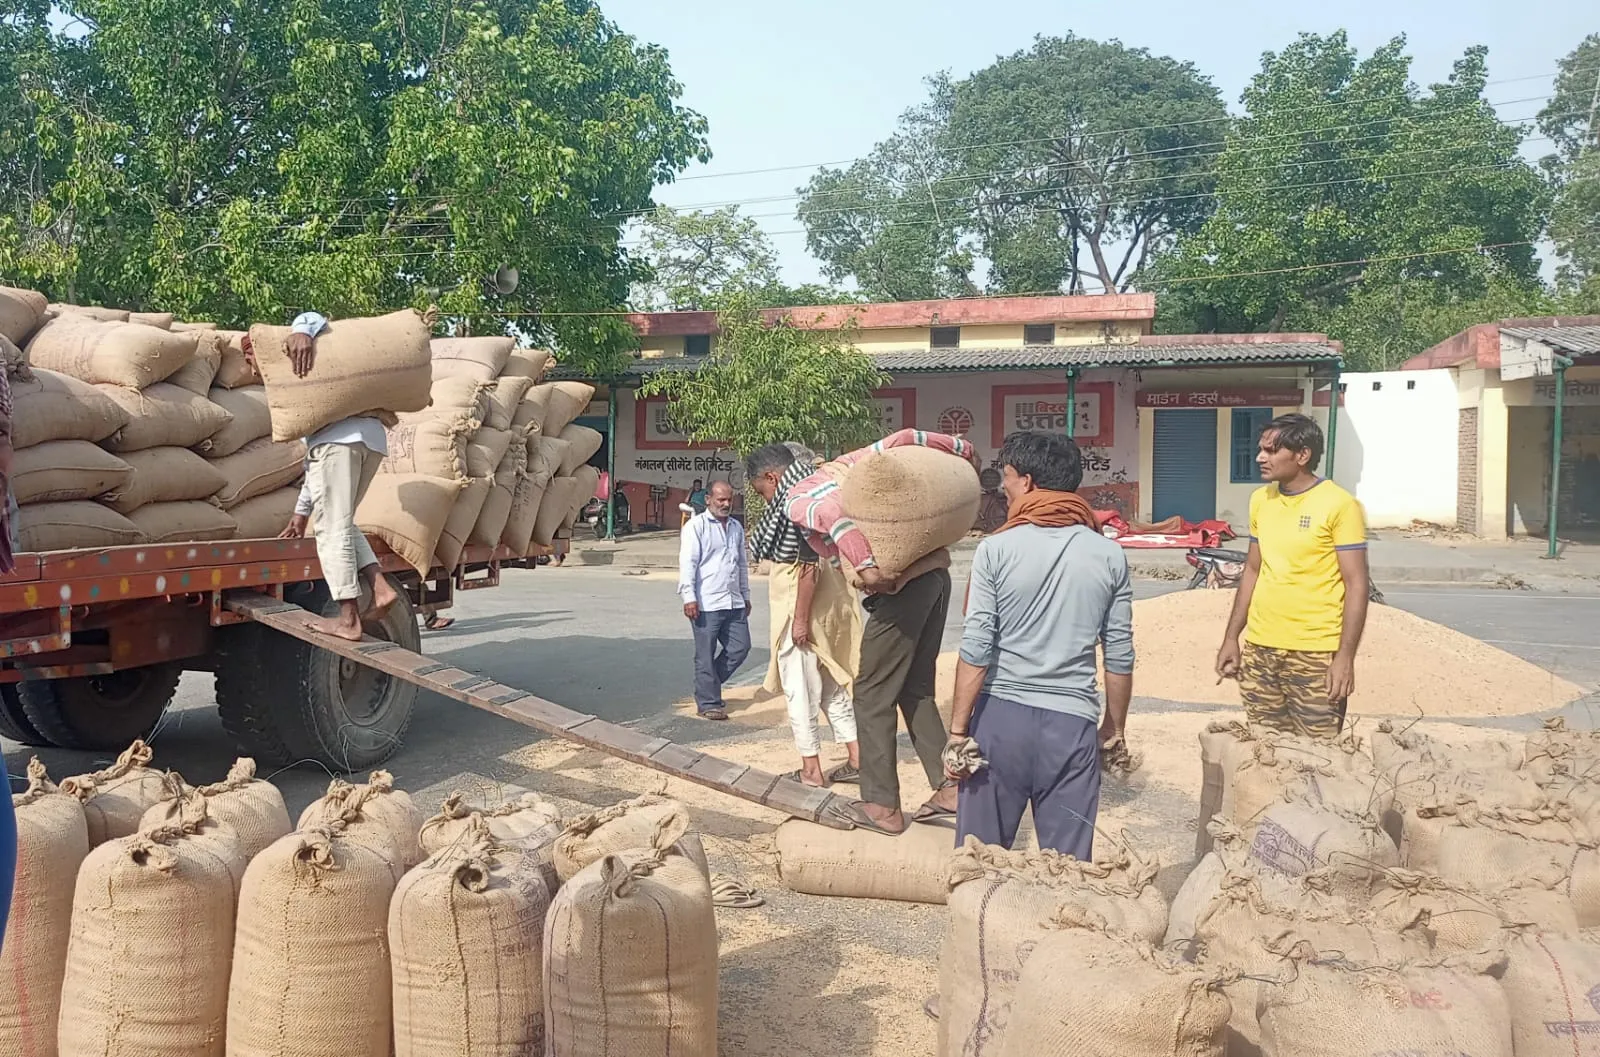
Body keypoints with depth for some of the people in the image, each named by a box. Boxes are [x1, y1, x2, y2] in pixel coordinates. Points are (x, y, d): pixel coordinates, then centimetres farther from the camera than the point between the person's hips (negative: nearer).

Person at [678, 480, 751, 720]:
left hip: (734, 603, 7)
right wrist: (689, 597, -17)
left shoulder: (736, 528, 17)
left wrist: (746, 596, 26)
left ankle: (707, 685, 25)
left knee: (740, 647, 7)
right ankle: (709, 704, 9)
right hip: (706, 603, -7)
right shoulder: (696, 526, -4)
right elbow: (688, 563, -10)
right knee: (706, 655, 0)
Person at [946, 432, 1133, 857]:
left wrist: (958, 731, -3)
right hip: (1072, 722, 2)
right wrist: (1114, 726, 17)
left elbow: (976, 649, -9)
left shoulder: (997, 550, -6)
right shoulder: (1109, 555, 2)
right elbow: (1119, 656, 4)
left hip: (1001, 715, -2)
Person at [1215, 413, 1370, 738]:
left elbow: (1356, 584, -11)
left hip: (1316, 655, -6)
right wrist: (1231, 637, 13)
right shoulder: (1260, 500, 8)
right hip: (1259, 650, 6)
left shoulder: (1340, 505, -10)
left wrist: (1345, 657, -16)